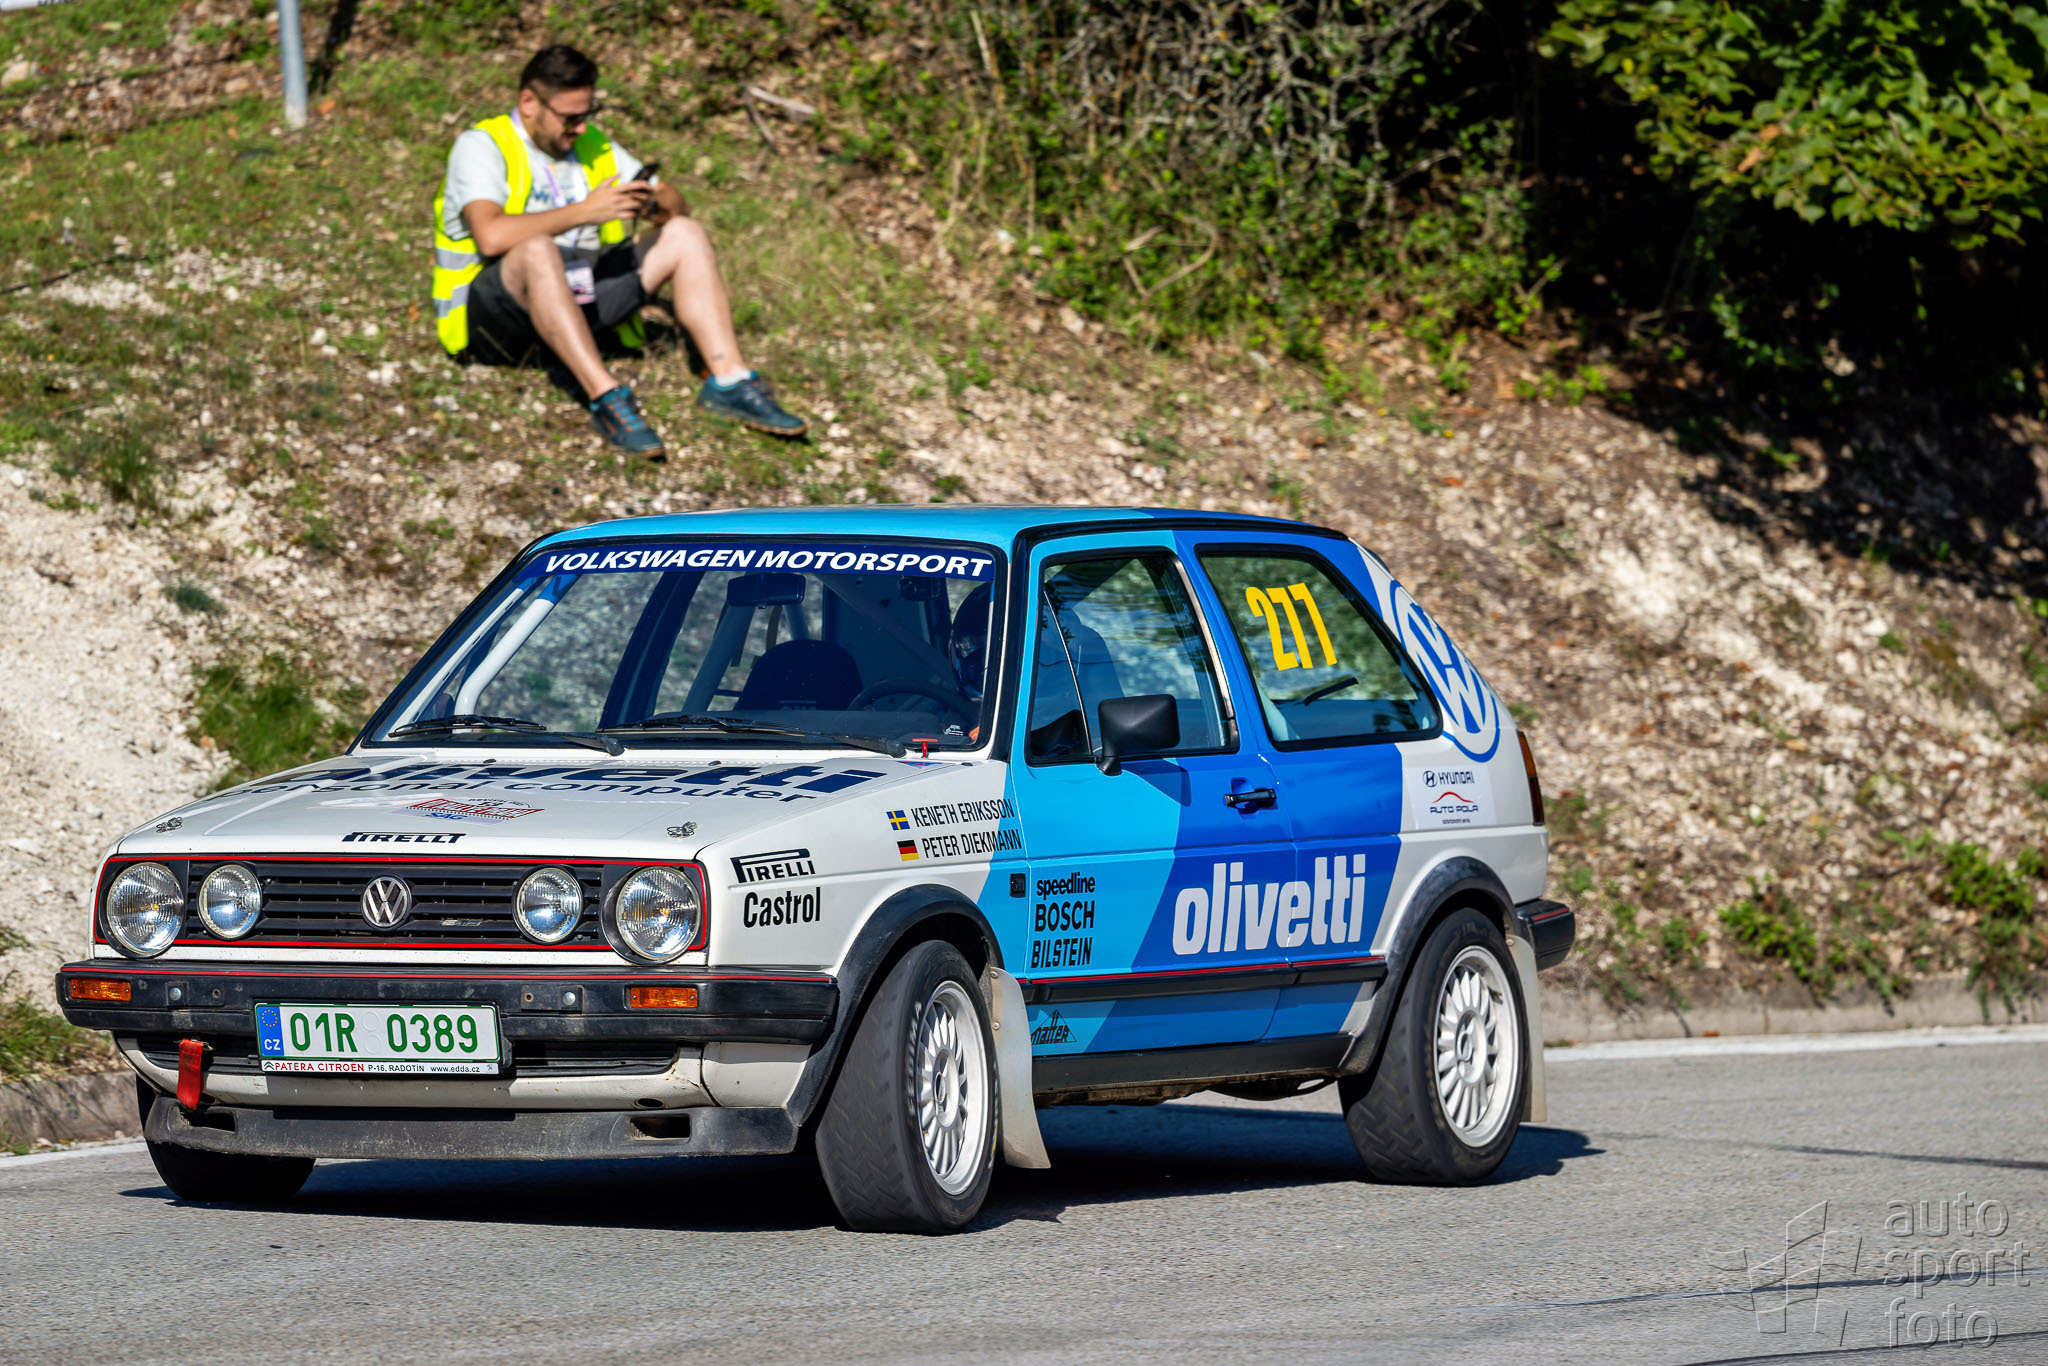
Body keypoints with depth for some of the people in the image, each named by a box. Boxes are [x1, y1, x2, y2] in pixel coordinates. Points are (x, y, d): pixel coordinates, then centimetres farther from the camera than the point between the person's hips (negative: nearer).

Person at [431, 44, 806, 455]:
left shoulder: (592, 144, 15)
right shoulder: (481, 147, -7)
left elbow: (676, 206, 13)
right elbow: (490, 236, -26)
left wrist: (652, 204, -12)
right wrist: (584, 212, -25)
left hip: (578, 302, 7)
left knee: (685, 235, -4)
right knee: (538, 251, -39)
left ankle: (728, 381, -18)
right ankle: (604, 397, -46)